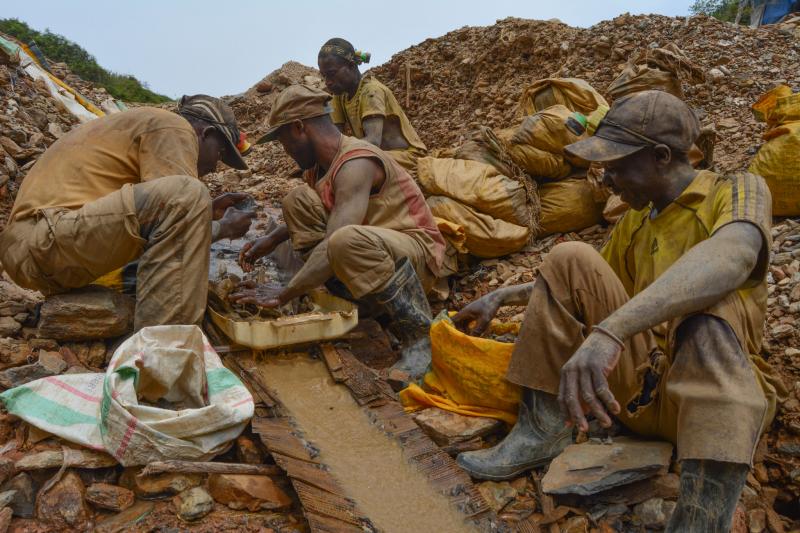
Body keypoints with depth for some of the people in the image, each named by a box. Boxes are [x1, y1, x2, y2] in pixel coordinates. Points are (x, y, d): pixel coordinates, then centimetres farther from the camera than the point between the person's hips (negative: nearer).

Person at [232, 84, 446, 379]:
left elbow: (335, 242, -33)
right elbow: (309, 215, 26)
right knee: (298, 199, 0)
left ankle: (420, 337, -24)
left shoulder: (355, 163, -23)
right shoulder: (320, 162, 6)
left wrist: (283, 294, -29)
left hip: (417, 255, -8)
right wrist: (273, 239, 11)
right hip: (368, 249, 9)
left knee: (348, 241, -42)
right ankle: (338, 293, -6)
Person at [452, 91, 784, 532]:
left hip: (720, 391, -5)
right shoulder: (632, 222, 12)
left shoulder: (738, 191, -8)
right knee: (569, 259, -8)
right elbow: (576, 284, 27)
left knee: (707, 298, -35)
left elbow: (732, 257, -33)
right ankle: (542, 431, -13)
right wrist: (503, 296, 12)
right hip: (636, 386, 5)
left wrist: (608, 333, -47)